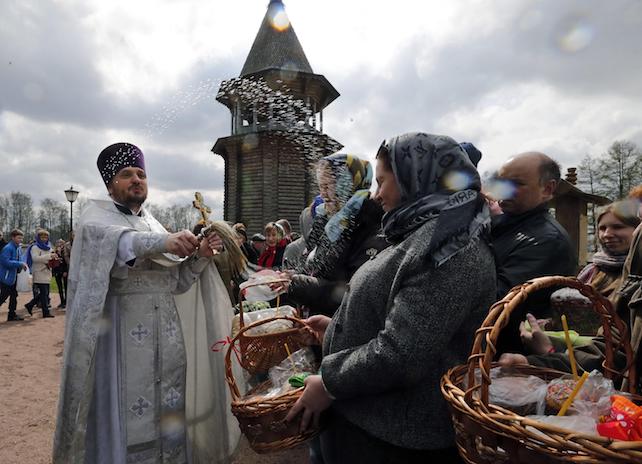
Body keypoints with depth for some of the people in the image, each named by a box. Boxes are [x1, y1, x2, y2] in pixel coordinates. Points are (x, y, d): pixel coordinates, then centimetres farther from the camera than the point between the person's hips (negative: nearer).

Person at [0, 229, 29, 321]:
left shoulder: (18, 248, 9)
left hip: (14, 276, 9)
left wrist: (22, 265, 3)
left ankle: (12, 314, 20)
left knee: (14, 295, 12)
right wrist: (20, 264, -23)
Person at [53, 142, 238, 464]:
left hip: (166, 332, 6)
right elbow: (110, 239, -26)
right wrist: (162, 242, -39)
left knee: (167, 410, 11)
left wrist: (199, 258, -4)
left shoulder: (152, 223, 17)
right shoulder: (97, 213, 1)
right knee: (125, 412, 1)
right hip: (122, 332, -5)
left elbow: (176, 282, 13)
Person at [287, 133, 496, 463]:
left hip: (396, 437, -9)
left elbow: (400, 355, -29)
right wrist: (338, 326, 11)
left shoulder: (451, 248, -25)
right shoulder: (426, 237, 9)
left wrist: (328, 384, -17)